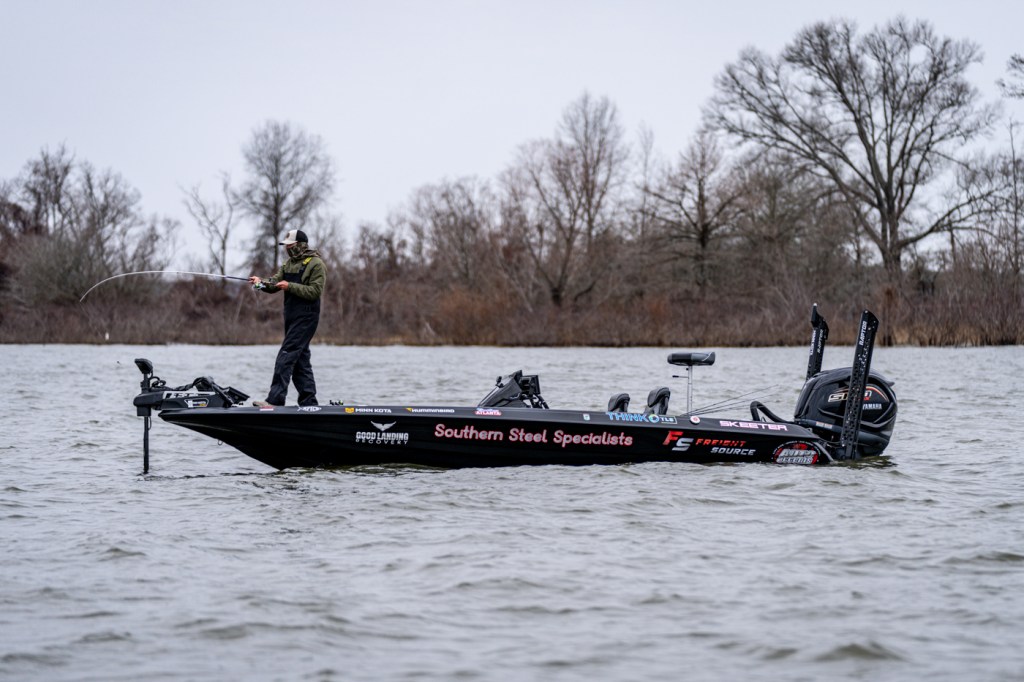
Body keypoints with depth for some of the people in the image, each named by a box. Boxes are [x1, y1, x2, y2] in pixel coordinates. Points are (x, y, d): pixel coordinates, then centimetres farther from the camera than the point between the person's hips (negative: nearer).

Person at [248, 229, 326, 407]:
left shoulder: (316, 264, -8)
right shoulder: (288, 264, 16)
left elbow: (315, 291, -17)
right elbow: (274, 284, 8)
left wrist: (290, 286, -21)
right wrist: (261, 283, -13)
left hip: (306, 317, -9)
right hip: (291, 317, 9)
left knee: (286, 356, -16)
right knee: (300, 358, 11)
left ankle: (275, 400, -21)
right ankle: (309, 402, 16)